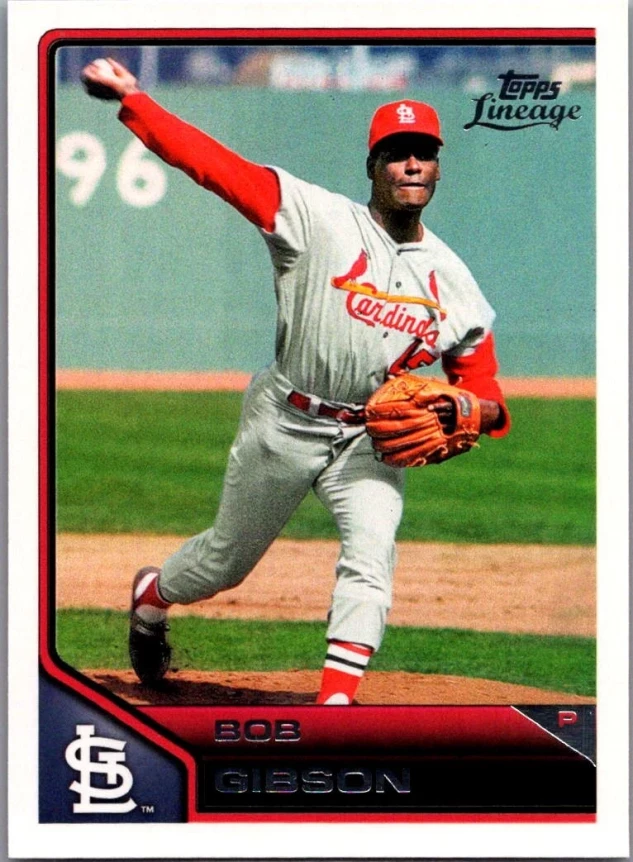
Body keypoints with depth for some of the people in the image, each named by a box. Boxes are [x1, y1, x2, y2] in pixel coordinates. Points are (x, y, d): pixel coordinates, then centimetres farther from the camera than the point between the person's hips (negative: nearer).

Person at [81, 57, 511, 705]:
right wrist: (130, 98, -24)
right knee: (228, 559, 15)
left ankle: (336, 706, -24)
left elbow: (487, 398, 3)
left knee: (371, 554, -22)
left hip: (370, 439, 2)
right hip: (283, 425, -2)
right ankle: (150, 598, 47)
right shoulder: (317, 220, -11)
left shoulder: (453, 282, 0)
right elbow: (213, 163, -17)